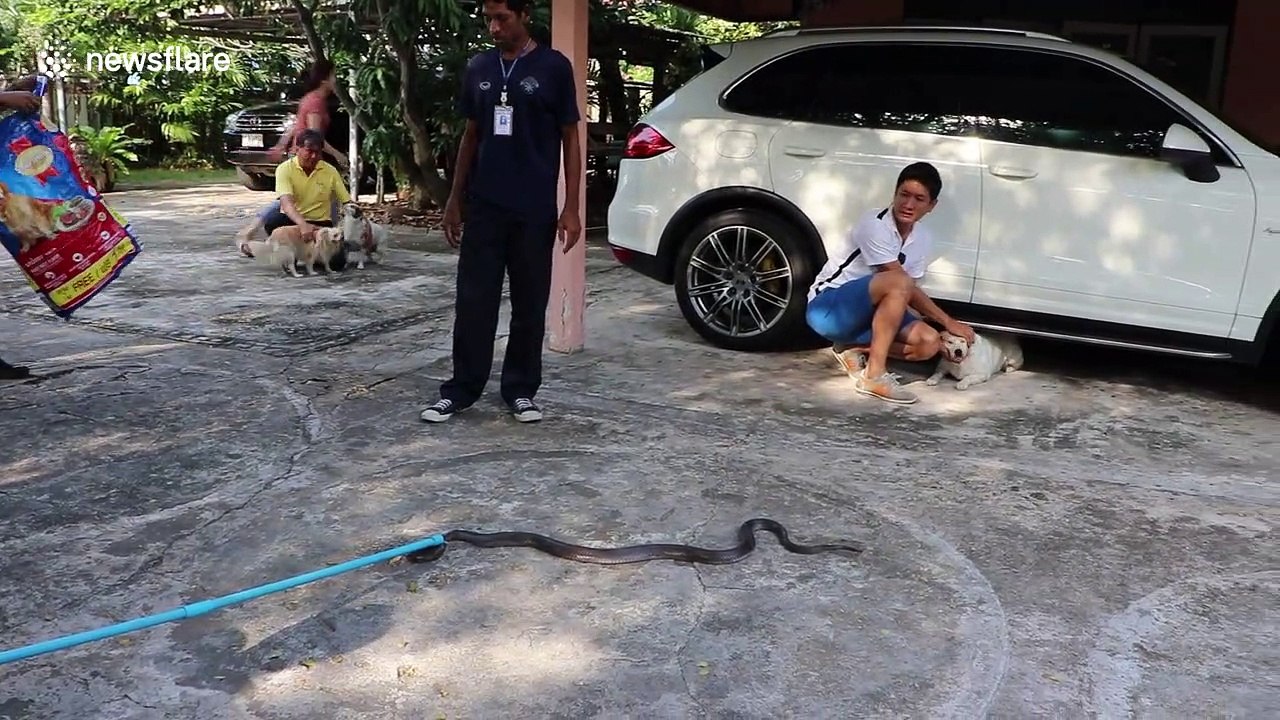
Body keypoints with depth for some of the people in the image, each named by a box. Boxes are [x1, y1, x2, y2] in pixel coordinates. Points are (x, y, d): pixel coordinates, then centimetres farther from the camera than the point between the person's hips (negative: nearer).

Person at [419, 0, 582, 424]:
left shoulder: (553, 67, -2)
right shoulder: (478, 68, 9)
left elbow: (570, 139, -1)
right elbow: (470, 136, 15)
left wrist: (571, 207, -7)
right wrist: (454, 200, 11)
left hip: (534, 210, -3)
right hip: (483, 206, 3)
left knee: (529, 305, 5)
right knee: (473, 303, 4)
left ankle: (520, 390, 18)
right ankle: (461, 390, 13)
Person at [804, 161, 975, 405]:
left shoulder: (923, 239, 3)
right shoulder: (875, 224, -20)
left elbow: (909, 294, 4)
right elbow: (904, 285, -20)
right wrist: (948, 322, -16)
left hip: (867, 311, 8)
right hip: (827, 307, -8)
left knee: (929, 343, -13)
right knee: (897, 282, -33)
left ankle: (854, 348, 2)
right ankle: (874, 376, -28)